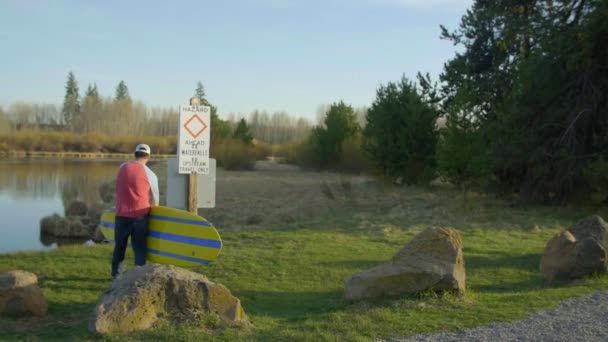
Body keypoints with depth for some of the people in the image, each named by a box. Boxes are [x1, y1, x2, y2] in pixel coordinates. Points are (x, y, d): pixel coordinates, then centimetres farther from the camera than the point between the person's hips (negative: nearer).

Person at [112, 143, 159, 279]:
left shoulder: (122, 167, 6)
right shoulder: (149, 174, -5)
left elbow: (119, 190, 16)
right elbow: (154, 199, 2)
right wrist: (152, 211, 21)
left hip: (122, 214, 3)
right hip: (140, 215, -3)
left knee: (119, 246, 15)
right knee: (139, 248, 4)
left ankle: (116, 275, 21)